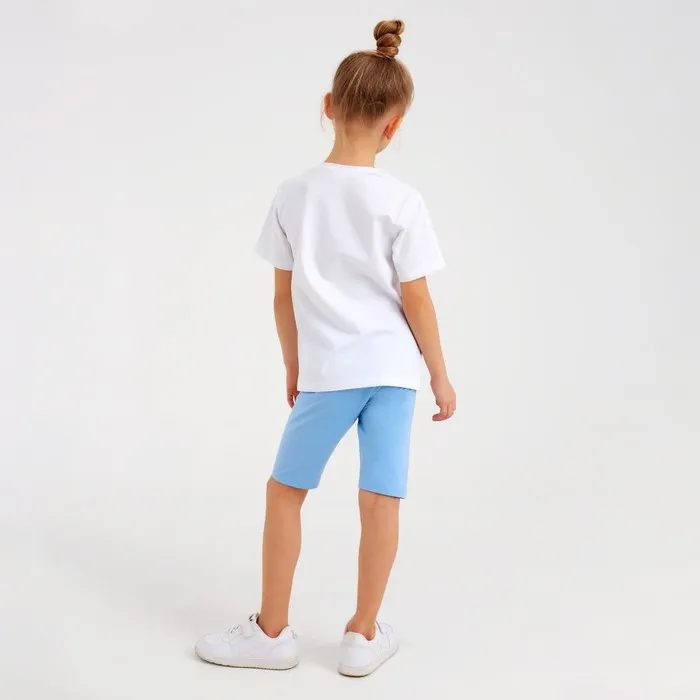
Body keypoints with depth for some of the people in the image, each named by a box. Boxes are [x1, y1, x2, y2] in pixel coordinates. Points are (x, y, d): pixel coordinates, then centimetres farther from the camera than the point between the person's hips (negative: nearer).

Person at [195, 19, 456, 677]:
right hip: (392, 367, 0)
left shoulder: (293, 195, -1)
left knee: (285, 491, 14)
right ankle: (363, 636, 18)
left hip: (325, 371, 0)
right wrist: (441, 375, 8)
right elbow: (416, 300, -4)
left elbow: (283, 295, 4)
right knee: (381, 500, 7)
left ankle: (271, 631, 22)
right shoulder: (402, 202, -6)